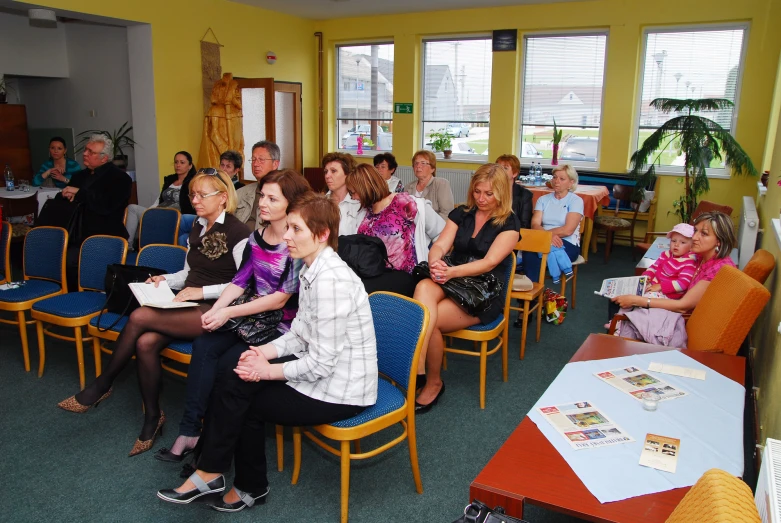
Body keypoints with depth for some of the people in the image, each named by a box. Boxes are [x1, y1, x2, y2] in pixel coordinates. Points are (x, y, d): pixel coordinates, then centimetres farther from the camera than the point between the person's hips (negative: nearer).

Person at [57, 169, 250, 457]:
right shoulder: (197, 228, 16)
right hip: (187, 306, 7)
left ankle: (102, 385, -1)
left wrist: (203, 291, -18)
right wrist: (166, 279, 5)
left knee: (139, 317, -24)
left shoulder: (237, 232, -8)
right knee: (145, 342, -22)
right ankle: (152, 417, -4)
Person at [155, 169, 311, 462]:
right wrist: (215, 310, -10)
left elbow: (281, 298, -18)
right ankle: (190, 431, -12)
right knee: (203, 345, -16)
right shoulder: (258, 235, 7)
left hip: (282, 326, -6)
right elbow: (241, 280, 6)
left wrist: (229, 313, -18)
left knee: (226, 366, -18)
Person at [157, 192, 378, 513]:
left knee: (237, 397, -3)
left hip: (339, 391, -8)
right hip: (324, 372, 8)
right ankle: (250, 486, 18)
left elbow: (321, 363, -24)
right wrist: (263, 352, -7)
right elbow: (299, 335, 9)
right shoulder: (313, 270, 5)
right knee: (239, 385, 2)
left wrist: (269, 371, -13)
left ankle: (210, 475, 22)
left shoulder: (330, 280, -25)